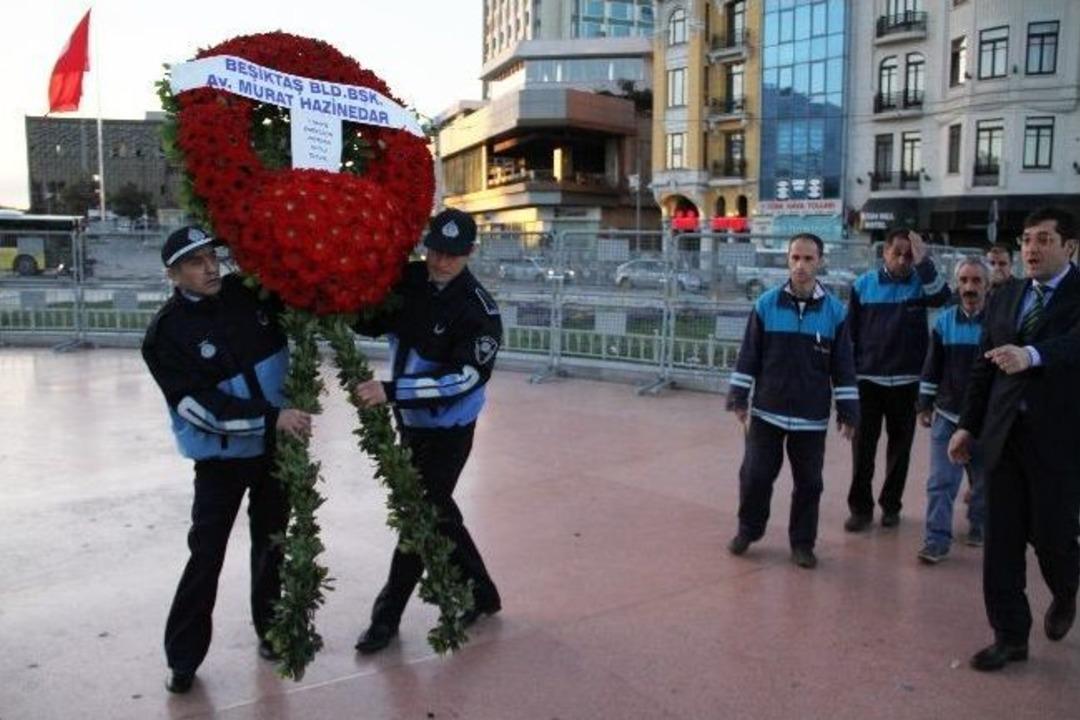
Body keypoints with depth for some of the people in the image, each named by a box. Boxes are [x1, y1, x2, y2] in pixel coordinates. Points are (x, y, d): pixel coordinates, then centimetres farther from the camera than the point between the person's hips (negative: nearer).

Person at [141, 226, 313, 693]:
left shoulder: (249, 291, -6)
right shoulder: (167, 334, -17)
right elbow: (203, 404, -23)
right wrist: (272, 415, -30)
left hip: (277, 445, 4)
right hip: (221, 454, -4)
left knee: (271, 543, 17)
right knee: (207, 555, -2)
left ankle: (270, 628, 37)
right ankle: (183, 657, 16)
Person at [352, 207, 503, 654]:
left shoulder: (478, 311, -22)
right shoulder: (408, 280, -6)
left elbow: (462, 379, -29)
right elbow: (372, 322, 7)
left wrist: (390, 391, -35)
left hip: (448, 430, -7)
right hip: (409, 420, 7)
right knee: (435, 511, 18)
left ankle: (387, 614, 22)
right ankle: (479, 592, 37)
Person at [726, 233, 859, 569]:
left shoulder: (835, 311, -3)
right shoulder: (766, 304, -4)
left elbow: (843, 367, 1)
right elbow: (748, 356, 0)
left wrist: (848, 412, 0)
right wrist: (739, 398, -1)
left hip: (812, 418, 0)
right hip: (767, 412, 0)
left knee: (809, 483, 8)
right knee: (755, 476, 5)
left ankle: (802, 542, 25)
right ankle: (747, 531, 27)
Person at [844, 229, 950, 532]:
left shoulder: (920, 282, 0)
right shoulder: (864, 284, 0)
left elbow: (942, 298, -23)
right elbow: (851, 332, 2)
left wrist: (923, 262, -26)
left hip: (906, 380, 1)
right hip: (868, 379, 0)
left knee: (900, 446, 9)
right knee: (863, 447, 2)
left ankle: (891, 505, 21)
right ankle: (861, 507, 10)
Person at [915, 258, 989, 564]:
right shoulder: (944, 321, 0)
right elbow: (931, 367, 6)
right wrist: (924, 406, 6)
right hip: (947, 415, 1)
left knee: (983, 478, 14)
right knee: (940, 480, -2)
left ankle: (979, 525, 35)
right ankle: (937, 539, 3)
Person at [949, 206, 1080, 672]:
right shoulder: (1006, 297, 10)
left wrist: (1032, 355, -46)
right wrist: (968, 425, 10)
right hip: (1004, 435, 4)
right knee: (1001, 540, 6)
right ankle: (1010, 635, 19)